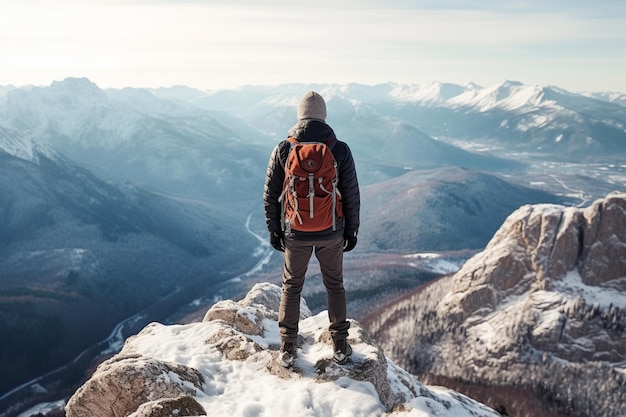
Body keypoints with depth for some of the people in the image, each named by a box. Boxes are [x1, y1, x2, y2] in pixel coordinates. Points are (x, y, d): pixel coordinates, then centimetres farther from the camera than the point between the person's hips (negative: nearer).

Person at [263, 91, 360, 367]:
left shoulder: (283, 150, -9)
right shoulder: (340, 150, -10)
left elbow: (270, 195, -4)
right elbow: (351, 196, -5)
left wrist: (273, 230, 8)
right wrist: (351, 230, 8)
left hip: (295, 234, 0)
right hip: (331, 234, 0)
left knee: (291, 286, 18)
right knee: (334, 285, 19)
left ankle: (288, 349, 23)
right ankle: (340, 347, 26)